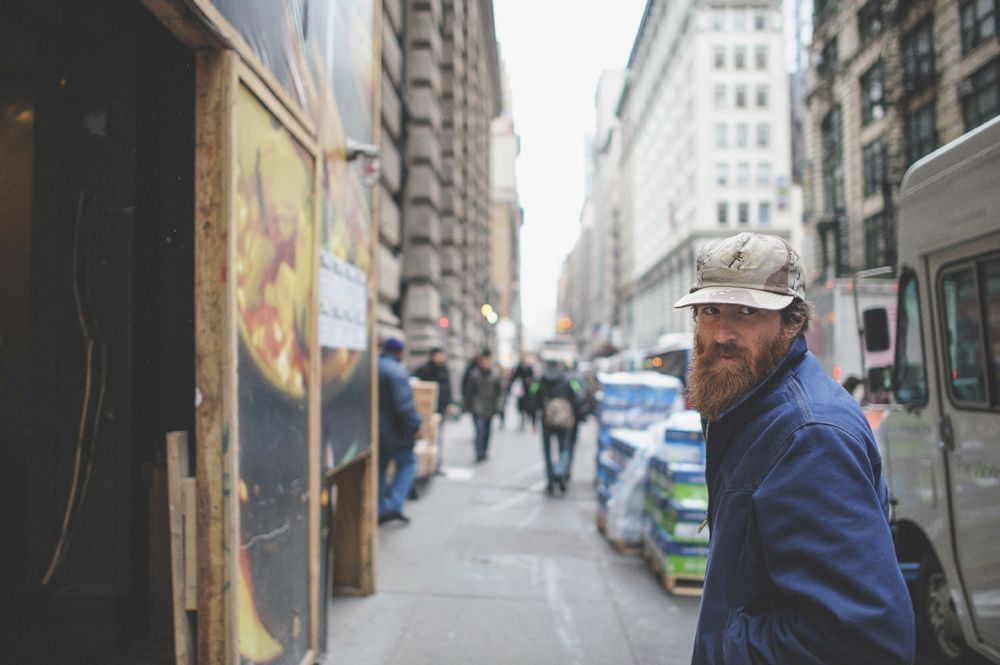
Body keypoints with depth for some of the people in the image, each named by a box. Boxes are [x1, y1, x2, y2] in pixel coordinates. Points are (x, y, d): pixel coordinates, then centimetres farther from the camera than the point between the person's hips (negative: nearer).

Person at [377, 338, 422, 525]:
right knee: (407, 463, 6)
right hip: (393, 429, -7)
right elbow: (405, 403, -22)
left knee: (379, 467, 14)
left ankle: (378, 511, 15)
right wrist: (414, 425, -14)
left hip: (372, 429, 7)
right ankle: (394, 505, -6)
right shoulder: (396, 371, -15)